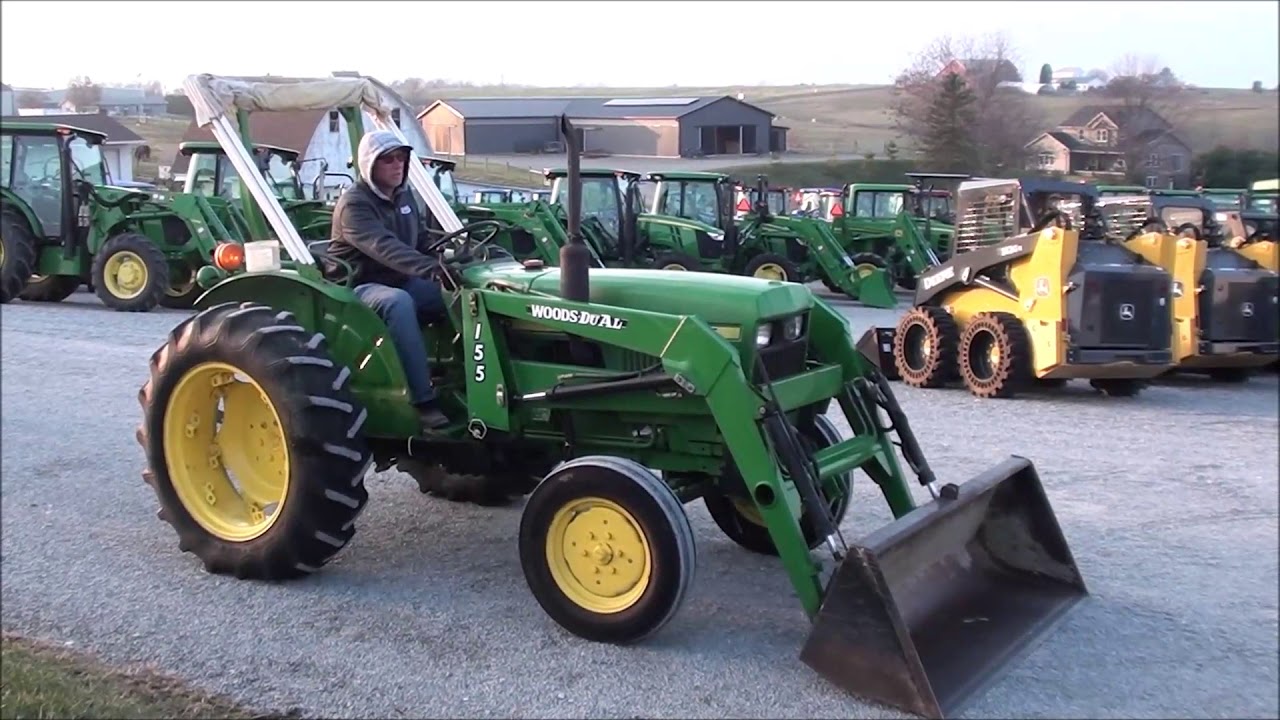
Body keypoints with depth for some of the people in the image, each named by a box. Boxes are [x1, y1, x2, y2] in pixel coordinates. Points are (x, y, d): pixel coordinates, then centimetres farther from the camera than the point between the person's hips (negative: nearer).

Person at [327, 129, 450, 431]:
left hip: (401, 281, 8)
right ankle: (423, 400, -42)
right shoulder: (354, 204, -18)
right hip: (360, 287, -8)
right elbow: (385, 248, -34)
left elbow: (421, 241, 17)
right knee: (398, 302, -40)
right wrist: (432, 268, -48)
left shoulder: (403, 196, 9)